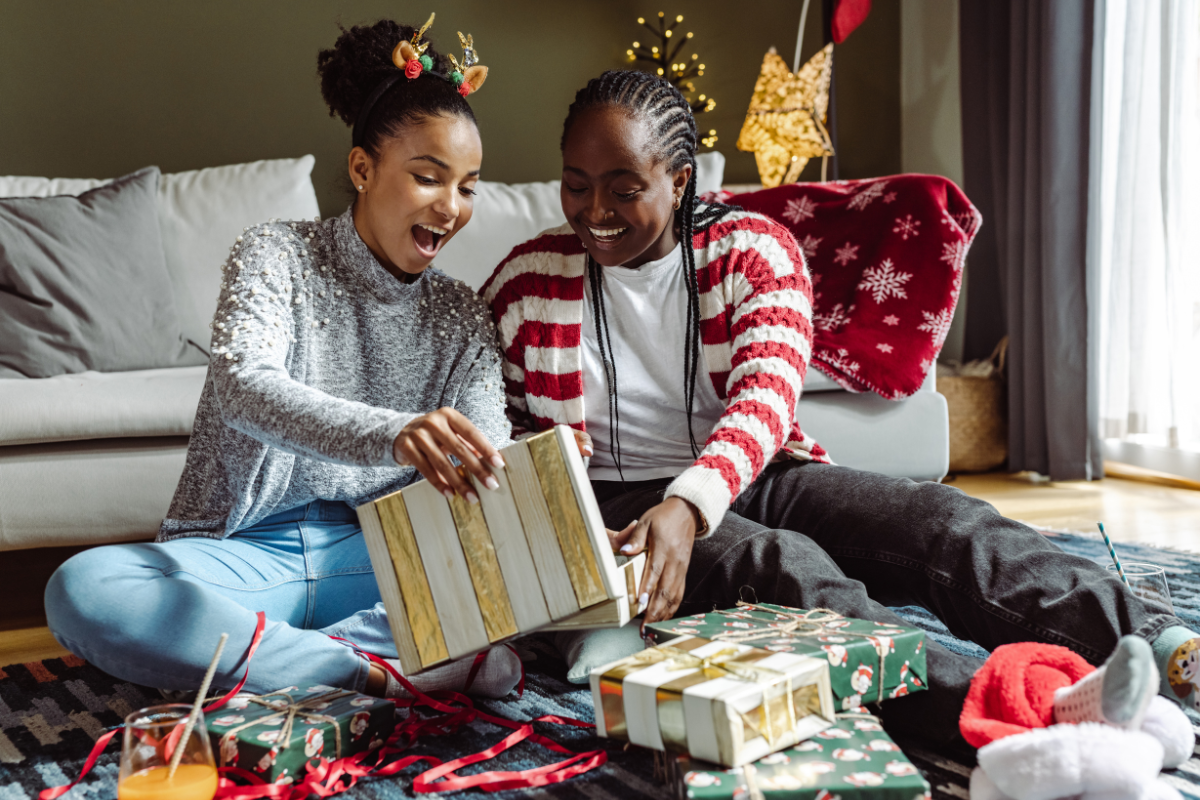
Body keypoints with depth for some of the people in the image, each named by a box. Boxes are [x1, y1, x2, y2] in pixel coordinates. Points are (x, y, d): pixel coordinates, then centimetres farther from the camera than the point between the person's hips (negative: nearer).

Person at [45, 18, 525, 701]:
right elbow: (242, 389, -24)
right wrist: (390, 435, -44)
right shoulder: (277, 255, -4)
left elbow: (489, 462, -5)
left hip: (377, 561, 3)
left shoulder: (463, 319, 8)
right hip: (248, 552, -2)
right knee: (81, 591, -31)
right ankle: (378, 669, -33)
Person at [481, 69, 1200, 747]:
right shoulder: (525, 283, 1)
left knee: (946, 519, -23)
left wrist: (688, 504, -37)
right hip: (616, 502, -3)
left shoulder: (756, 250, 0)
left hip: (750, 474, 3)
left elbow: (766, 399, -17)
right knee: (779, 562, -35)